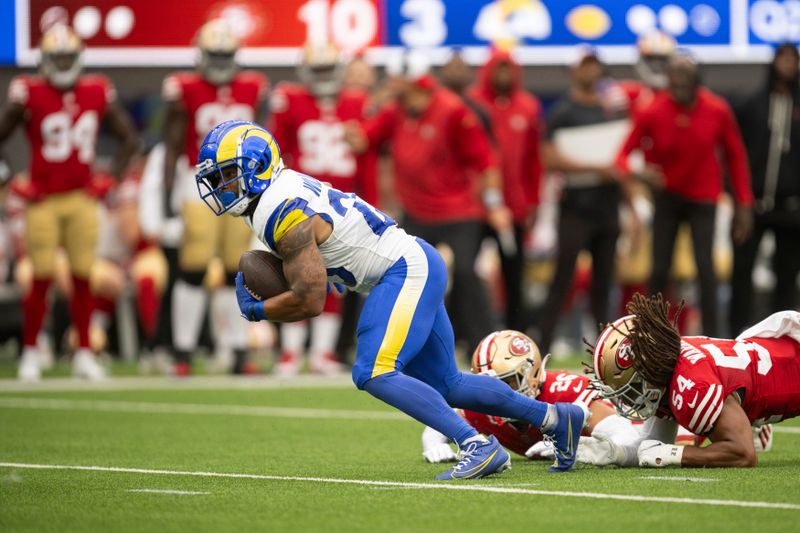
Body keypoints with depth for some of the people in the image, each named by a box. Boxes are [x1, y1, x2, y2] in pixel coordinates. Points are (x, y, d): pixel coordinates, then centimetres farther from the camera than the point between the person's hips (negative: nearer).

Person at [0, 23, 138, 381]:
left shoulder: (97, 94, 3)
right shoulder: (29, 95, -6)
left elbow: (129, 140, 14)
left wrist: (111, 178, 4)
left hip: (82, 199, 3)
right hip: (43, 200, -3)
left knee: (83, 278, 2)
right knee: (42, 279, -4)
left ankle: (84, 355, 11)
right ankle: (30, 354, 8)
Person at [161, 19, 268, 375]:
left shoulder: (252, 90, 6)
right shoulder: (186, 91, -3)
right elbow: (172, 147, 0)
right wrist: (168, 191, -6)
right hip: (199, 184, -3)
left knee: (236, 271, 4)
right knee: (193, 269, -8)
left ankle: (237, 351, 9)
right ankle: (183, 353, -2)